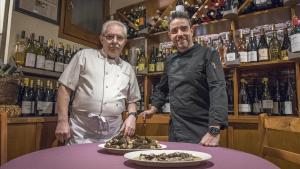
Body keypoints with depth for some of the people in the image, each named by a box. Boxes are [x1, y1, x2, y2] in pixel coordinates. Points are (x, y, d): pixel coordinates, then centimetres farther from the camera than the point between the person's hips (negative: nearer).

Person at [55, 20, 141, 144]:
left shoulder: (128, 68, 12)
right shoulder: (84, 56, 2)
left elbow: (131, 100, 18)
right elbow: (65, 88, -1)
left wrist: (132, 115, -1)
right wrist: (62, 120, -7)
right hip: (82, 129, -3)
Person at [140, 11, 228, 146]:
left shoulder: (208, 55, -8)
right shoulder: (170, 60, 10)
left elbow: (218, 89, -20)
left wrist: (214, 130, -30)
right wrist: (154, 108, 14)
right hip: (175, 131, 6)